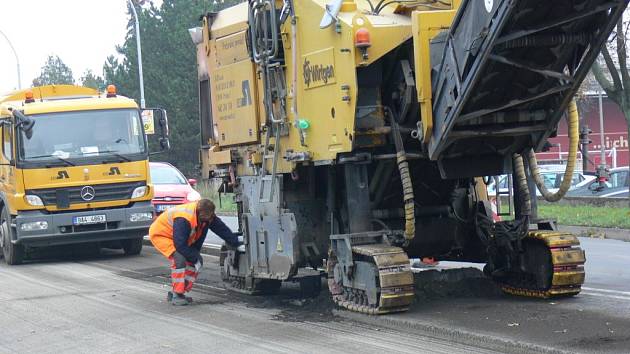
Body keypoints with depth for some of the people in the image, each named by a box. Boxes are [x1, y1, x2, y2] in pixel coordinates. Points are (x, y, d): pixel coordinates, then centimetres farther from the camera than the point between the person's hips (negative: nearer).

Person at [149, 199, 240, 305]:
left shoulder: (208, 216, -15)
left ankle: (174, 293, 7)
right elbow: (180, 245, -37)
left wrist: (236, 243, -4)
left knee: (193, 261, -1)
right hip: (159, 234, -9)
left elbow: (222, 229, -4)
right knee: (180, 259, -29)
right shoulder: (183, 219, -39)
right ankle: (176, 296, -21)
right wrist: (195, 258, -28)